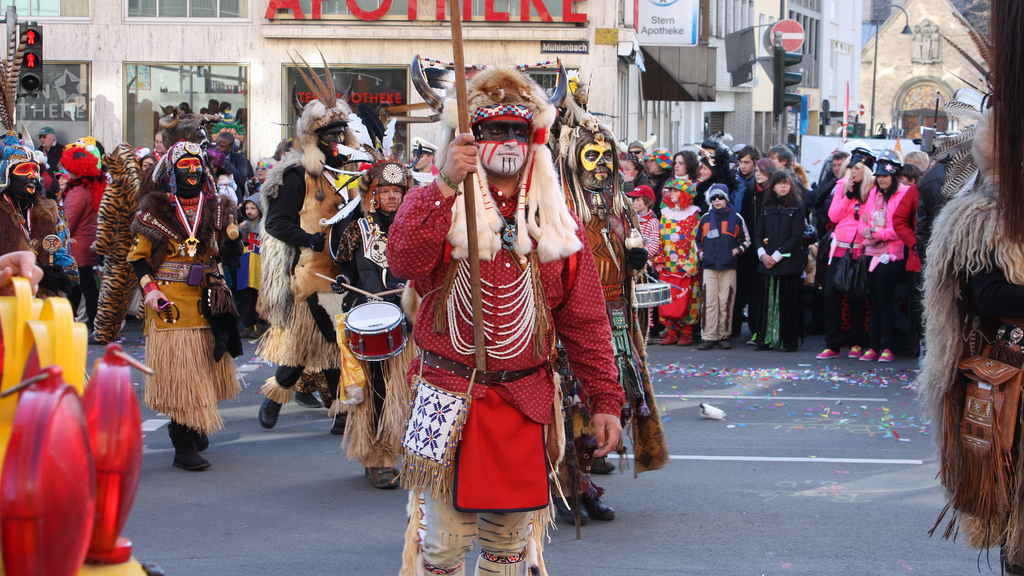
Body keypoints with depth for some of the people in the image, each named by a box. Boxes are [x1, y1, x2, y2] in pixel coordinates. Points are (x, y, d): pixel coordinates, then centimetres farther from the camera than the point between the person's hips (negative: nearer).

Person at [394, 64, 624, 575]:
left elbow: (585, 321, 10)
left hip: (521, 401, 3)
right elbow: (404, 262, -23)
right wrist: (446, 186, -31)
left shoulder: (556, 222, 8)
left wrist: (604, 400, 5)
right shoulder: (433, 203, -1)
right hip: (448, 394, -3)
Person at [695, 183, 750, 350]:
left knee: (726, 302, -1)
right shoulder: (705, 219, 14)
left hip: (729, 267, -1)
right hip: (709, 267, 1)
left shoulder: (736, 218, 7)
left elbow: (746, 240, 14)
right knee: (709, 302, -4)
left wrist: (736, 250, -2)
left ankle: (724, 336, 6)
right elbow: (697, 239, 26)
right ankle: (708, 337, -4)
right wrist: (700, 252, 9)